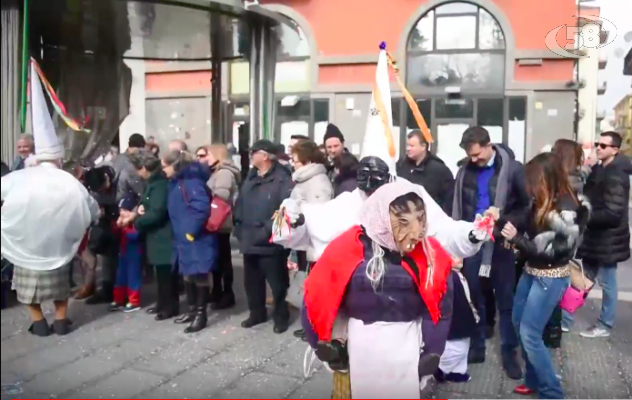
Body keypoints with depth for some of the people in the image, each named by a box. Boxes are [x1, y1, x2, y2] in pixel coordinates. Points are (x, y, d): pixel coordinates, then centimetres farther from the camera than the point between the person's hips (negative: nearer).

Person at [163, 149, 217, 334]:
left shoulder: (191, 180, -18)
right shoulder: (177, 182, 12)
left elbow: (202, 207, -28)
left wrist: (191, 230, -22)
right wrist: (180, 232, 12)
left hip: (197, 239, -10)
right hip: (184, 238, 10)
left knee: (200, 276, 2)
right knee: (188, 275, 18)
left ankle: (201, 314, 13)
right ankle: (192, 310, 31)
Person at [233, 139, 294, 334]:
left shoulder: (282, 179, -13)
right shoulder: (250, 178, 14)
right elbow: (239, 205, 16)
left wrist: (268, 230, -23)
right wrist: (239, 228, 9)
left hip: (270, 243, -8)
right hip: (249, 241, 8)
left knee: (277, 282, 5)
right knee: (252, 281, 19)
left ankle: (281, 316, 22)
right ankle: (257, 313, 36)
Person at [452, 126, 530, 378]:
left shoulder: (512, 169, -7)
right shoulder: (465, 171, 4)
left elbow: (528, 205, -3)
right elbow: (457, 208, 7)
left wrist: (505, 222, -17)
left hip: (500, 243, -3)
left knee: (505, 300, 8)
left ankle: (509, 353, 21)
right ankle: (476, 347, 26)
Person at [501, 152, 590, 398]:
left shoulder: (566, 210, -22)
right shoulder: (543, 203, -1)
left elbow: (552, 250, -22)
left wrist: (516, 239, -25)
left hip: (550, 277, -8)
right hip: (531, 271, 8)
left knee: (529, 334, -3)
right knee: (519, 324, 17)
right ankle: (534, 379, 34)